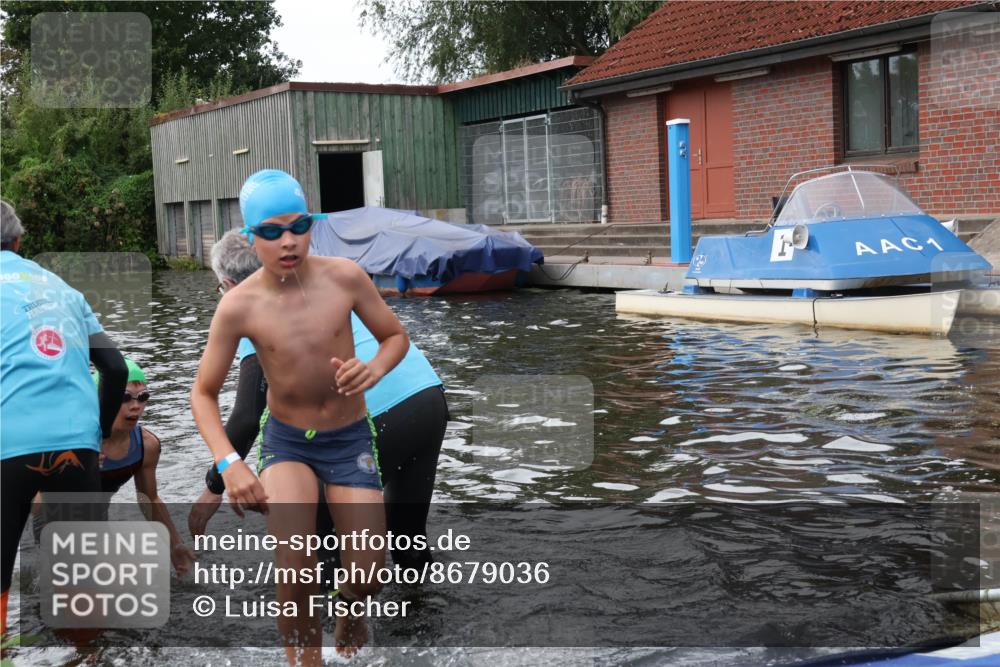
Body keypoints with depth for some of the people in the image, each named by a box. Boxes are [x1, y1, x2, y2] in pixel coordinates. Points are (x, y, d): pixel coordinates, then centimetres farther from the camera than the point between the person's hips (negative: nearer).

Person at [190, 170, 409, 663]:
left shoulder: (344, 277, -16)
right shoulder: (239, 306, -18)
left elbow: (395, 336, 0)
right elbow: (204, 392, -8)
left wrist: (375, 369, -23)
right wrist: (228, 463, -23)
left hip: (351, 439, 1)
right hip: (287, 441, -1)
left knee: (368, 577, -4)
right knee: (295, 572, -23)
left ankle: (352, 613, 35)